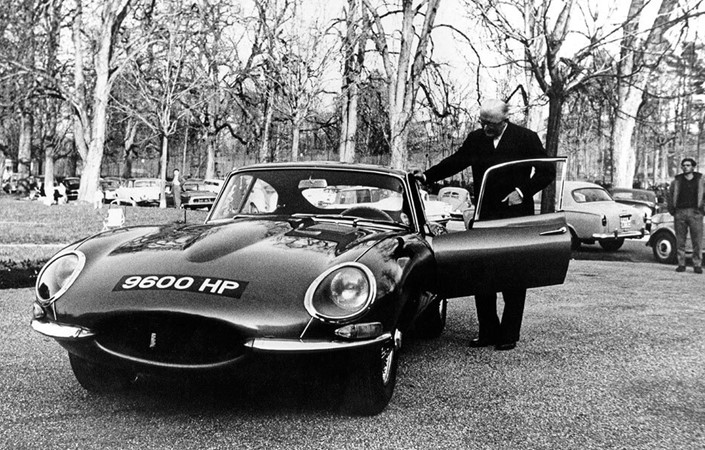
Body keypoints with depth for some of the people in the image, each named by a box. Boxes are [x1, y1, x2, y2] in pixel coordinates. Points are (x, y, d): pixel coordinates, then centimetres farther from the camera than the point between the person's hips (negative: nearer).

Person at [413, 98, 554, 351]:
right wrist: (427, 176, 1)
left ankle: (509, 335, 10)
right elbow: (454, 163, 13)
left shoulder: (526, 138, -4)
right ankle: (487, 332, 13)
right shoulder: (476, 139, 7)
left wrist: (523, 191, -13)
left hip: (516, 216, -4)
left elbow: (547, 171, -2)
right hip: (485, 217, 4)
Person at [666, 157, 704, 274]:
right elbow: (669, 195, 18)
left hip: (695, 213, -1)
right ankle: (681, 264, 8)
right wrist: (671, 210, 9)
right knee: (680, 241, 2)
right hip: (680, 213, 1)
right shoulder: (677, 180, 10)